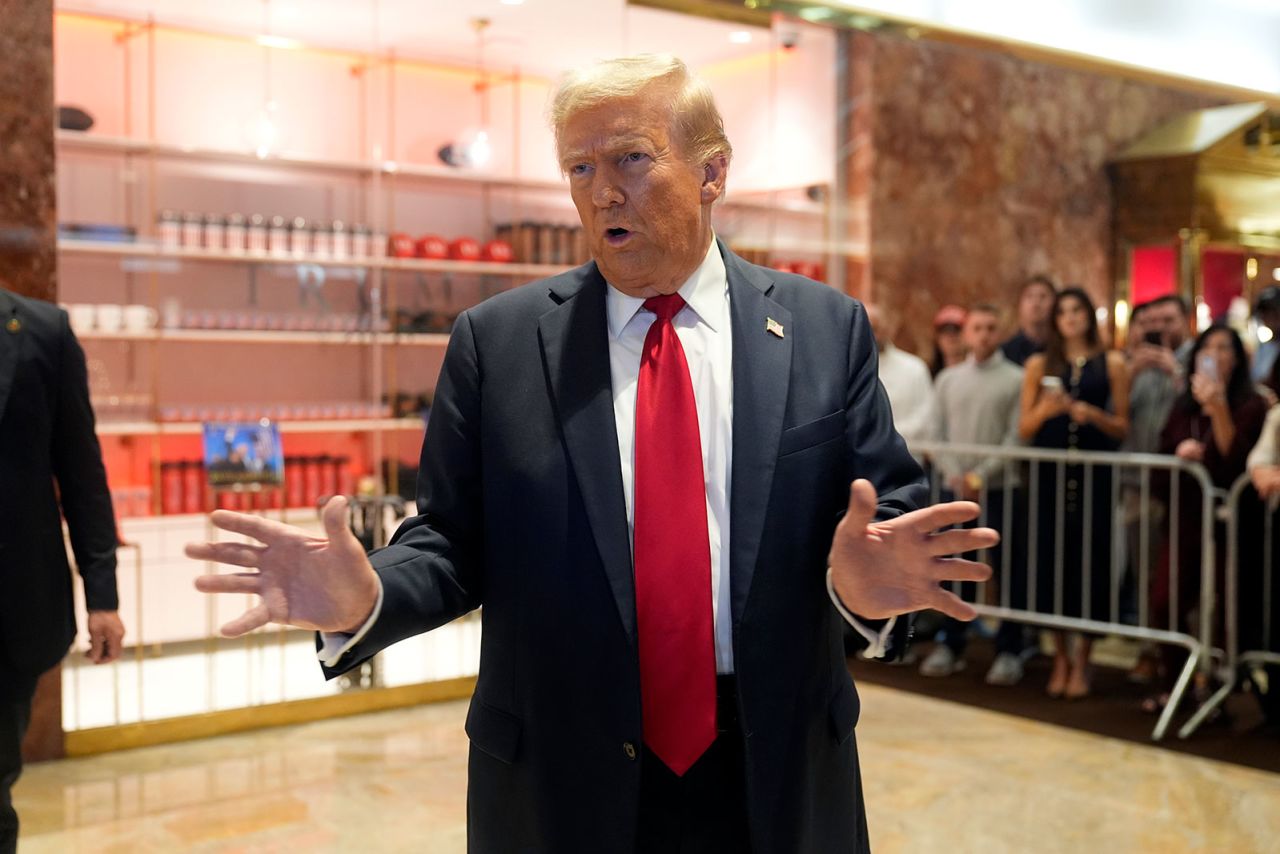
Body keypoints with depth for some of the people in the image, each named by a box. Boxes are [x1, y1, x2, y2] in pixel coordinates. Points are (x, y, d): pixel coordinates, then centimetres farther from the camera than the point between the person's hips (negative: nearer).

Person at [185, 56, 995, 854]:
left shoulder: (827, 329, 0)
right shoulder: (496, 339, -1)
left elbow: (892, 511, -1)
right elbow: (454, 540, -1)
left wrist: (864, 581, -23)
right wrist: (362, 600, -21)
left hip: (777, 780, 1)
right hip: (561, 787, 0)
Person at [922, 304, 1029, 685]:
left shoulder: (1016, 379, 0)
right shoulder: (948, 379, 11)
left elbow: (1016, 437, -7)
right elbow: (937, 433, 8)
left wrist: (981, 475, -14)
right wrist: (953, 474, -7)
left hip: (1000, 488, -3)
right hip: (956, 489, 3)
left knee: (1007, 569, 2)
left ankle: (1009, 650, 10)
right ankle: (951, 644, 18)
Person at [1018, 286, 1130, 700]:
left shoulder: (1111, 364, 7)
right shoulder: (1040, 365, 9)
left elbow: (1122, 427, 6)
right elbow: (1024, 430, 7)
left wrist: (1092, 414, -12)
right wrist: (1045, 408, -13)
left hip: (1093, 475, -1)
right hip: (1049, 475, 1)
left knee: (1090, 562, -2)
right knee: (1051, 561, 1)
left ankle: (1081, 662, 10)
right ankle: (1060, 657, 16)